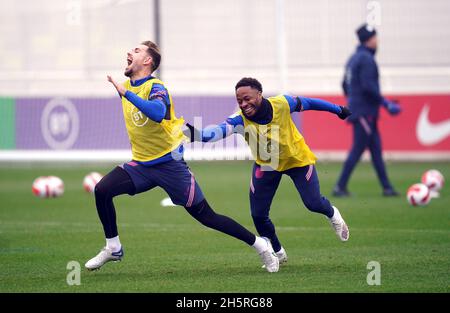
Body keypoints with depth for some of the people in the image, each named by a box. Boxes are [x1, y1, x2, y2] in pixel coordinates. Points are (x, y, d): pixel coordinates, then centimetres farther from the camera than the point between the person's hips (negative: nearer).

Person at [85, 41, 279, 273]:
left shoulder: (155, 88, -17)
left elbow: (157, 113, -41)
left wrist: (126, 94, -41)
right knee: (102, 190, -14)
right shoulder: (126, 87, 6)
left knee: (205, 216, -4)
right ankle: (113, 248, 1)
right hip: (141, 164, 7)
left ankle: (261, 245, 8)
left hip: (169, 164, -7)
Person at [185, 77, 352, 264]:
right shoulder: (240, 119, -32)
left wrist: (338, 110, 5)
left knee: (313, 203, -1)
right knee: (258, 215, -2)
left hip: (297, 159, -1)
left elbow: (306, 103, -11)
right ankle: (278, 253, 25)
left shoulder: (282, 104, -30)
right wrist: (197, 134, -75)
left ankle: (332, 215, 38)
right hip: (265, 165, 1)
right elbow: (221, 130, -52)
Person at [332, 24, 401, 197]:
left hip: (358, 110, 10)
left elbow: (345, 85, 21)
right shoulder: (366, 59, -14)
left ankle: (386, 187, 11)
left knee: (376, 149, 10)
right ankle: (340, 187, -6)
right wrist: (386, 103, -16)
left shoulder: (354, 58, 16)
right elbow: (369, 87, -22)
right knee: (358, 149, -7)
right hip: (365, 111, -10)